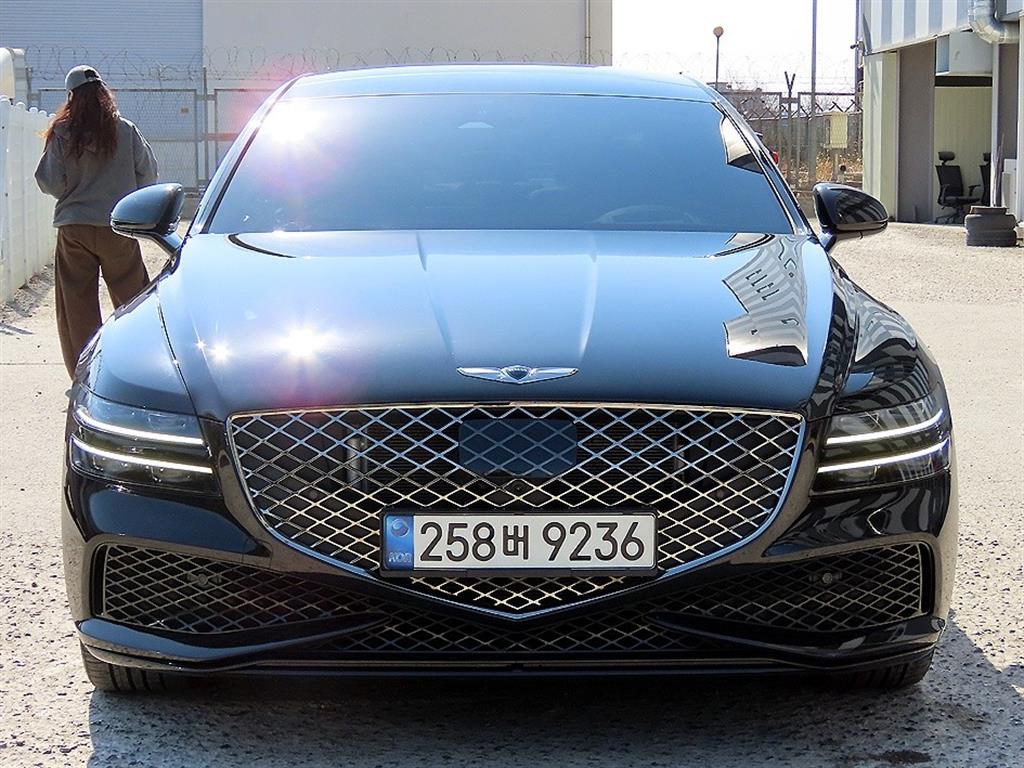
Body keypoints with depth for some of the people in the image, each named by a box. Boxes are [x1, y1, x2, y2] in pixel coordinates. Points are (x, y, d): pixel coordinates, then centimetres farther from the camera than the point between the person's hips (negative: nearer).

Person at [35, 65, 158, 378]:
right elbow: (148, 173, 3)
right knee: (132, 300, 11)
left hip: (74, 229, 0)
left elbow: (50, 183, -3)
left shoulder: (61, 135, -7)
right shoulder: (125, 131, -5)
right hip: (118, 227, 0)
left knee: (77, 307, 6)